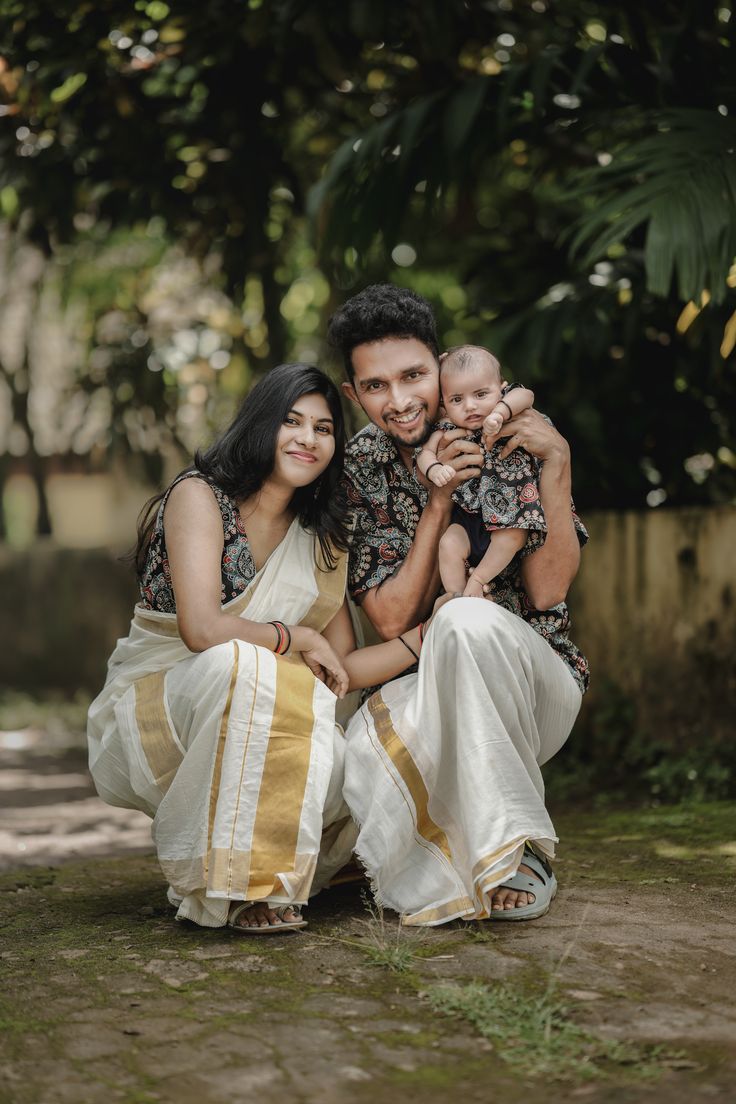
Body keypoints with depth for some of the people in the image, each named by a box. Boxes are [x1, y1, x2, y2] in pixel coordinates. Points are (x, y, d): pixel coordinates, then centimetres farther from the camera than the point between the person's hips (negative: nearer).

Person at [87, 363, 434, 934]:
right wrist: (297, 639, -13)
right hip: (149, 720, -5)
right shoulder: (199, 494, -10)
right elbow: (203, 629, -25)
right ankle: (222, 886, -27)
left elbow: (340, 671, 6)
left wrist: (425, 637, -7)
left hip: (250, 730, 6)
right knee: (239, 663, -38)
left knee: (349, 771, -25)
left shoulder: (322, 538, 10)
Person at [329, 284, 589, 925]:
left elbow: (547, 591, -13)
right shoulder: (359, 469, 0)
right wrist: (440, 499, -18)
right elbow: (392, 619, -8)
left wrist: (557, 463, -22)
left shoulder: (508, 439, -7)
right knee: (365, 749, -34)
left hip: (532, 684, -1)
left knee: (468, 619, -36)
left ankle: (518, 843, -21)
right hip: (424, 689, 2)